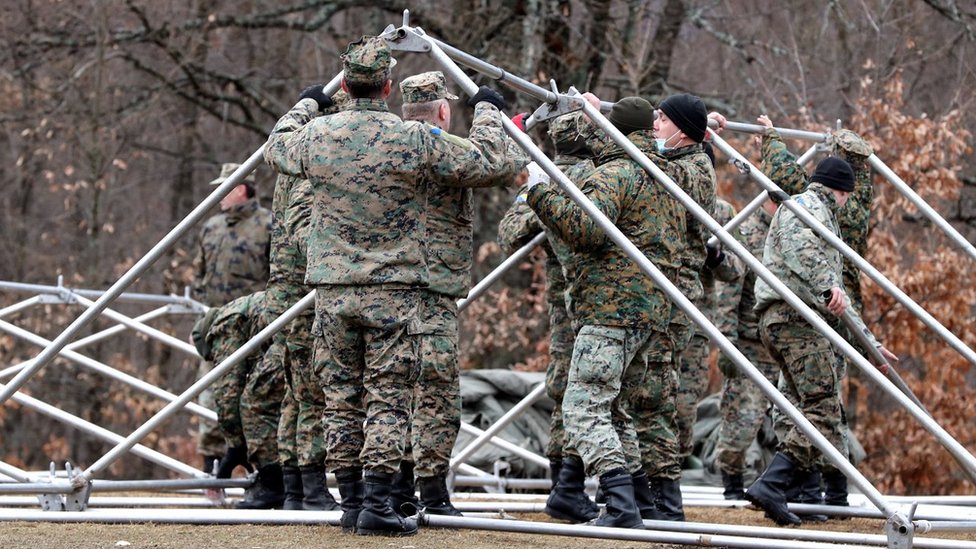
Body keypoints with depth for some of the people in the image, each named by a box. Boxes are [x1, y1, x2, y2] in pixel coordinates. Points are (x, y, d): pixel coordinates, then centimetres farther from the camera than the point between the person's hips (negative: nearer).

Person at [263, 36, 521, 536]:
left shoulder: (316, 135, -1)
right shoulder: (415, 140, -10)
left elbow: (275, 149, 23)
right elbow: (492, 165, -1)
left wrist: (306, 105, 39)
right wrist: (488, 112, 16)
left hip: (332, 288, 3)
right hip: (393, 289, -3)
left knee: (341, 400, 9)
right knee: (387, 399, -1)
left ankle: (350, 504, 11)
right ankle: (376, 505, -7)